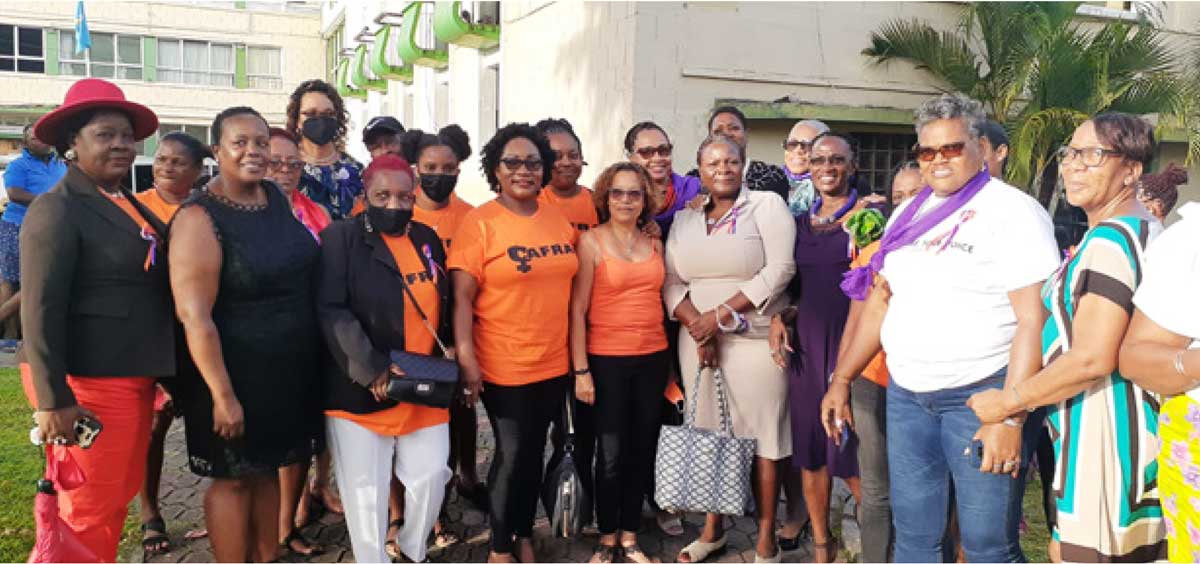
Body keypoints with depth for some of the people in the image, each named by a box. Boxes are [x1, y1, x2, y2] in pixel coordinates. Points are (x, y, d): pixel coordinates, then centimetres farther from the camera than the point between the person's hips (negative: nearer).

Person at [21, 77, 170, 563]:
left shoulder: (128, 205, 12)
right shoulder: (57, 209, -13)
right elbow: (41, 310, -18)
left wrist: (153, 374, 18)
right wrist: (54, 399, -21)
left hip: (131, 377, 9)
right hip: (85, 382, -9)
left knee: (121, 493, 20)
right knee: (91, 510, 1)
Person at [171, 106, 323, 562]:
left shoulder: (278, 198, 3)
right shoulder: (200, 218, -18)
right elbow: (193, 316, -22)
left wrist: (315, 359, 12)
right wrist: (222, 394, -23)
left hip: (289, 369, 7)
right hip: (235, 373, -7)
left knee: (268, 469, 19)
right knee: (233, 477, 8)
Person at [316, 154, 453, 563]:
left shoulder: (428, 239, 11)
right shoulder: (342, 237, -7)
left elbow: (444, 305, 20)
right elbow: (330, 311, -17)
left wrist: (446, 349, 4)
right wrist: (371, 369, -21)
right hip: (360, 388, -5)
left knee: (431, 476, 8)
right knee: (366, 488, 5)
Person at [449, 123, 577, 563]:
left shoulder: (559, 219, 6)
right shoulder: (479, 222, -10)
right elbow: (462, 298, -13)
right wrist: (466, 360, -19)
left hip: (555, 361, 5)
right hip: (504, 364, -5)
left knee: (534, 452, 15)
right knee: (512, 454, 4)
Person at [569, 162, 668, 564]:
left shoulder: (655, 246, 9)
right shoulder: (591, 241, -4)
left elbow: (661, 300, 14)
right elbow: (577, 309, -7)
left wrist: (670, 361, 9)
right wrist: (580, 369, -11)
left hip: (653, 359, 4)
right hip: (607, 360, -4)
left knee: (642, 450, 9)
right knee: (611, 453, 3)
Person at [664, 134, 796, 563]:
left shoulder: (767, 206, -1)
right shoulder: (684, 219, 12)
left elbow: (780, 269, -11)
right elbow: (671, 280, 7)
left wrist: (722, 313, -15)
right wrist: (697, 325, -10)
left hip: (756, 340, -4)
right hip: (698, 339, 4)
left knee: (761, 432, -1)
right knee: (707, 431, 9)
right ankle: (712, 528, 24)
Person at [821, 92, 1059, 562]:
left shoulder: (1013, 212, -8)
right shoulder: (908, 214, 12)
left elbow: (1033, 320, -14)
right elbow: (879, 304, 17)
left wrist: (1010, 416, -20)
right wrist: (841, 380, 13)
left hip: (980, 394, -6)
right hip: (906, 394, 6)